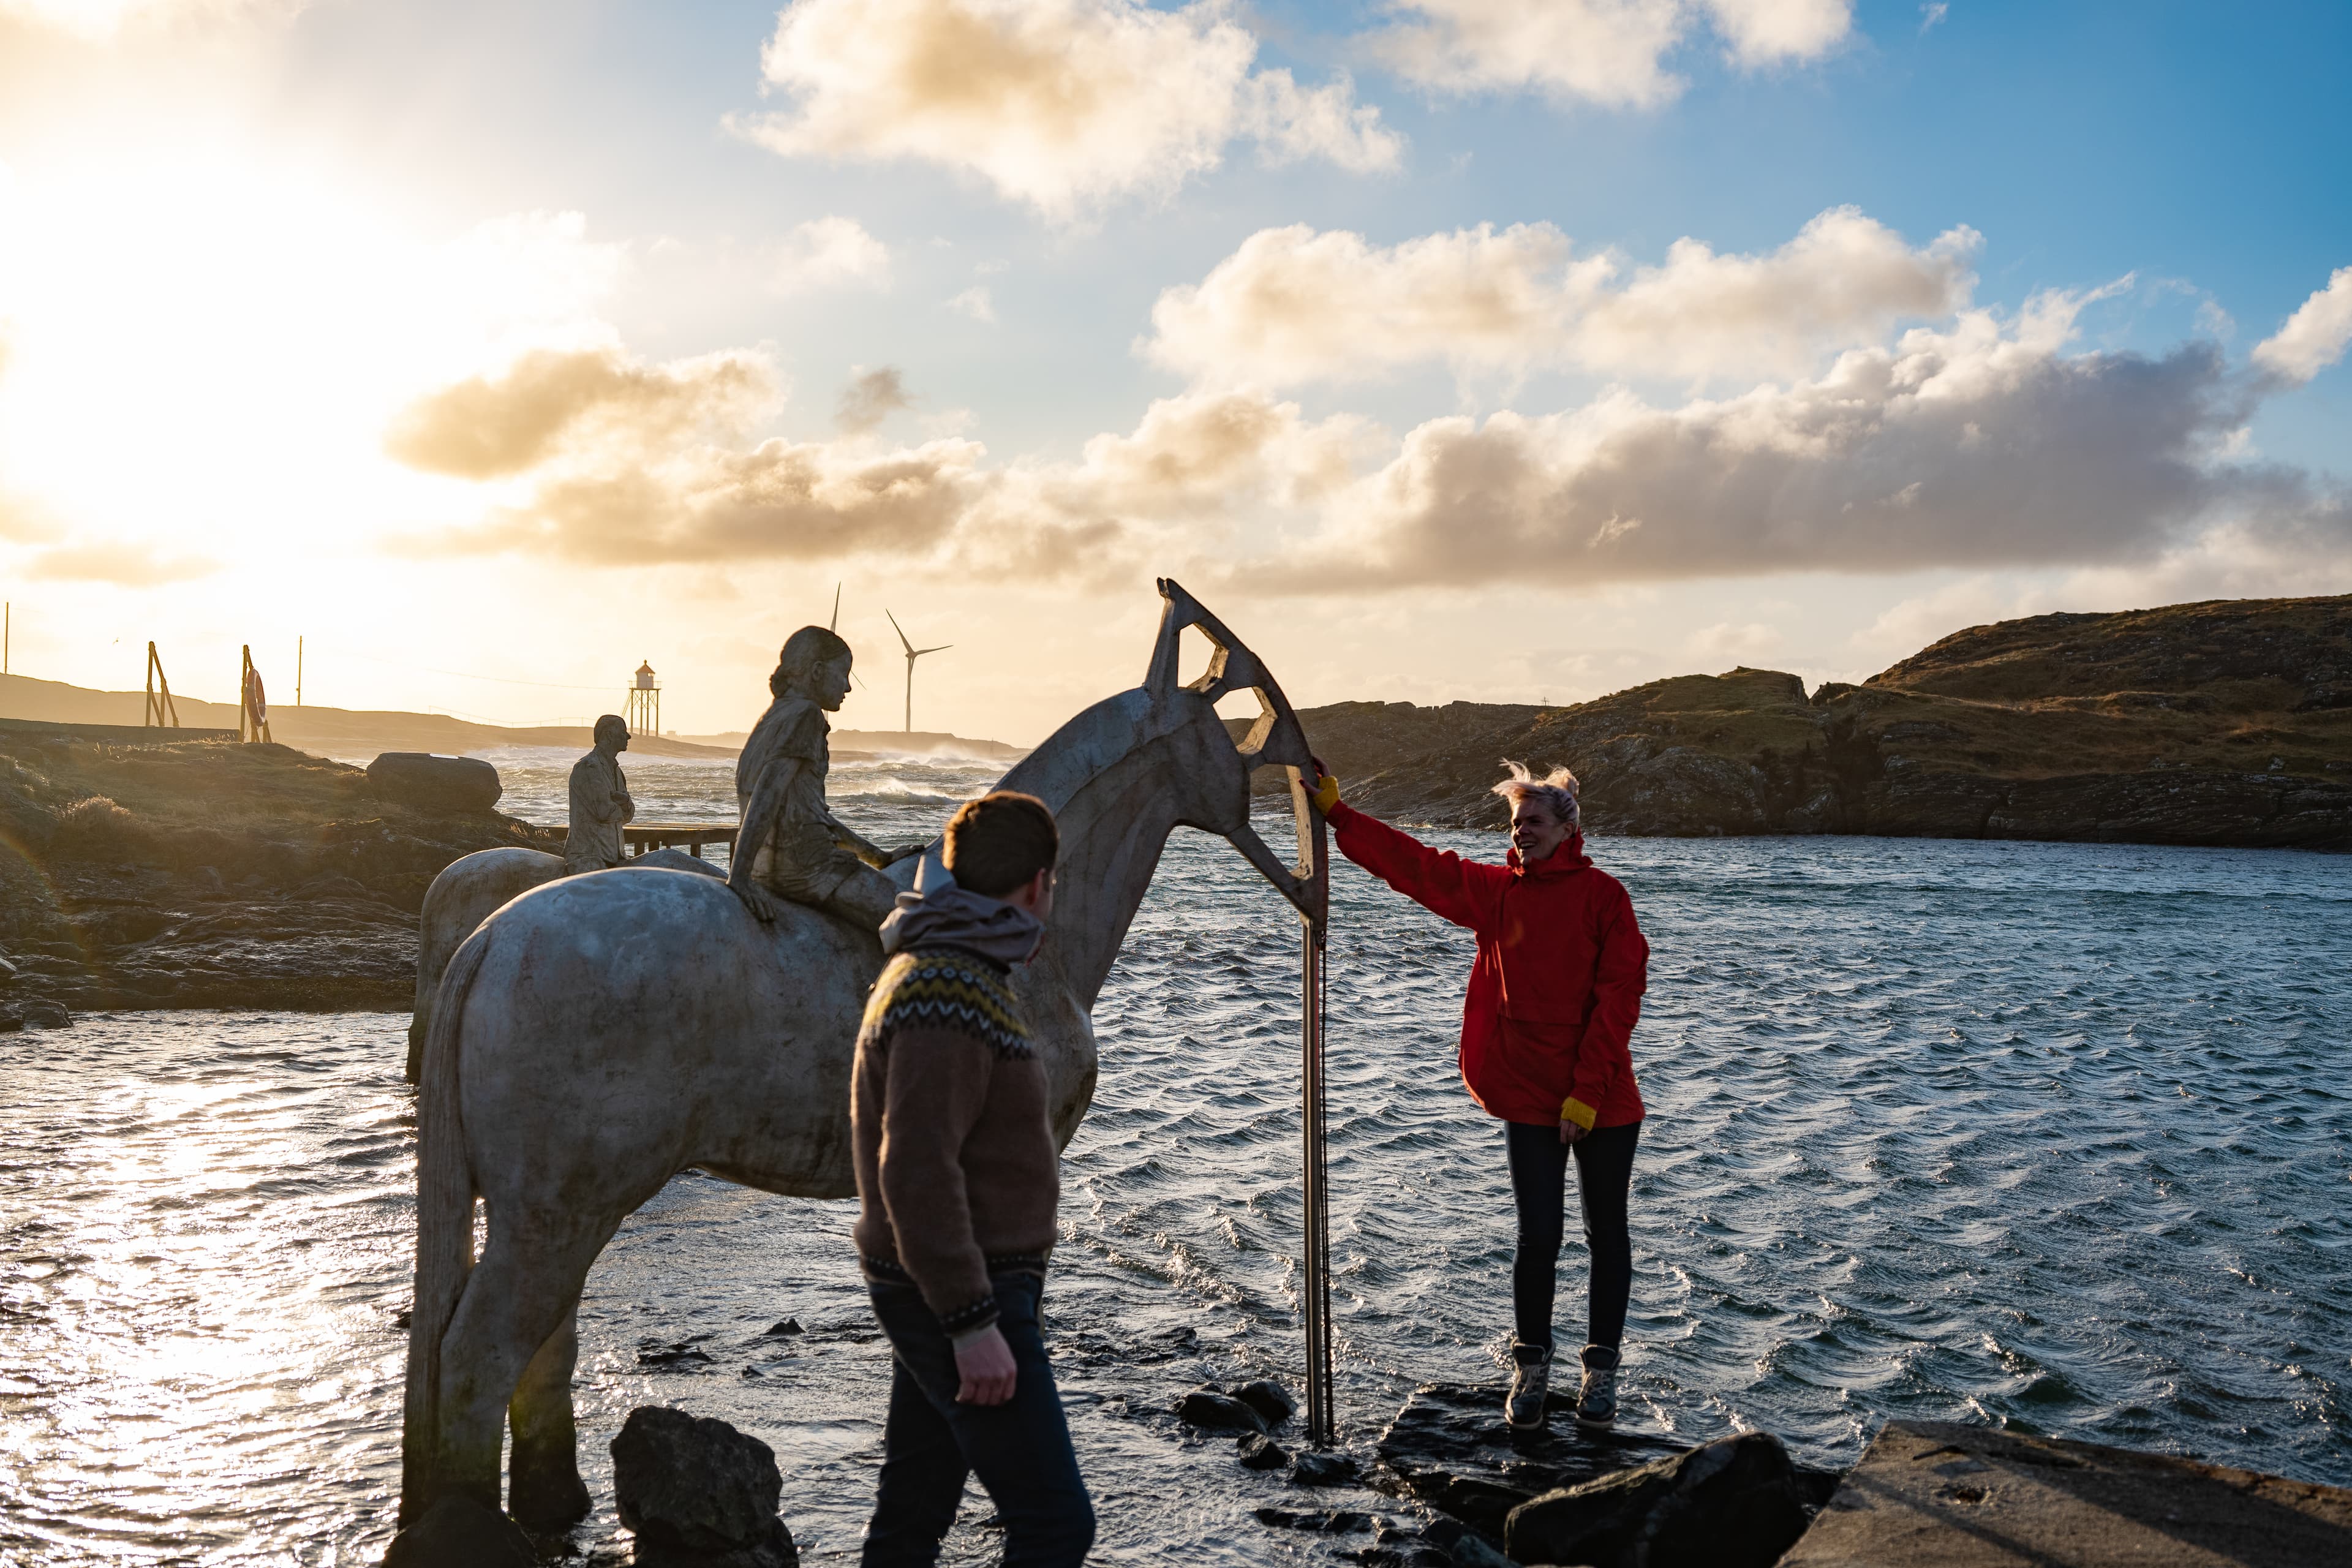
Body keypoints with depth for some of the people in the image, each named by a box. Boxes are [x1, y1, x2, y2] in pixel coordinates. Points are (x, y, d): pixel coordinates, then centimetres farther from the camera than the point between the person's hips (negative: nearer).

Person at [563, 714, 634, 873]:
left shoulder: (615, 770, 21)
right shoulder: (589, 767, -10)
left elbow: (628, 816, 18)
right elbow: (605, 812, -17)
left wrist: (625, 801, -6)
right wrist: (623, 808, 6)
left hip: (613, 854, 9)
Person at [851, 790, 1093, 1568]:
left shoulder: (935, 970, 13)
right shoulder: (948, 996, -21)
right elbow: (918, 1172, -27)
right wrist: (974, 1322, -26)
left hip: (936, 1295, 10)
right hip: (961, 1297, -10)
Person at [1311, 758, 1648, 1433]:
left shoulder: (1602, 895, -6)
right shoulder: (1495, 890, 4)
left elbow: (1619, 996, -10)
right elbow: (1411, 861, -2)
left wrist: (1588, 1090, -14)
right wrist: (1337, 812, -10)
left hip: (1603, 1102, -2)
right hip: (1529, 1100, 2)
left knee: (1607, 1233, 10)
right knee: (1538, 1236, 5)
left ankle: (1602, 1370, 23)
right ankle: (1531, 1367, 20)